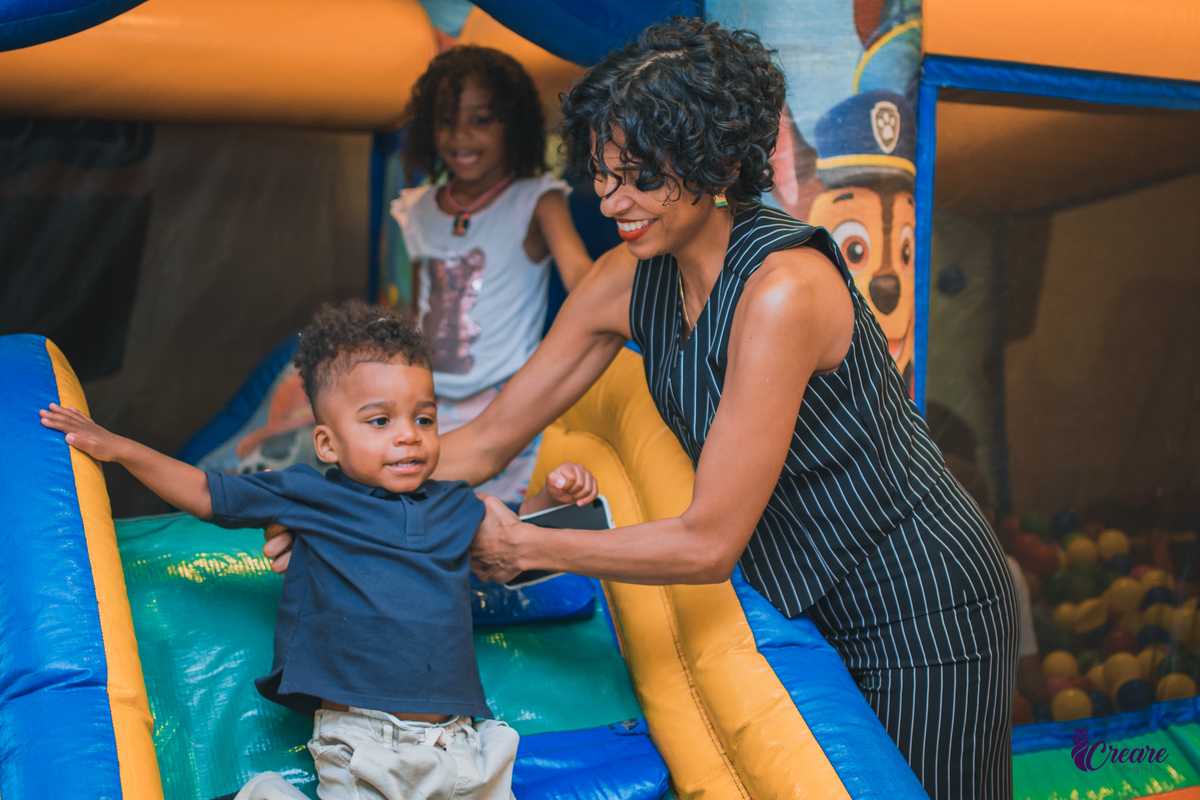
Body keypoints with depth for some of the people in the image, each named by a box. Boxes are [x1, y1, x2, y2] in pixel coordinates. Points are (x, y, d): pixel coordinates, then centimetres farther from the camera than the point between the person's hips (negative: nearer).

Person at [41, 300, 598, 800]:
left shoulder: (455, 506, 15)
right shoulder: (310, 496, 6)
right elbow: (206, 495, 12)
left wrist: (553, 495, 13)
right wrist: (117, 447, 11)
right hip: (359, 741, -3)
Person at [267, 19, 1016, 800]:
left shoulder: (782, 288, -31)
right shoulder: (629, 281, -6)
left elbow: (709, 543, -28)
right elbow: (487, 442, 0)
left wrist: (525, 546, -18)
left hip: (922, 612, -7)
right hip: (817, 603, 7)